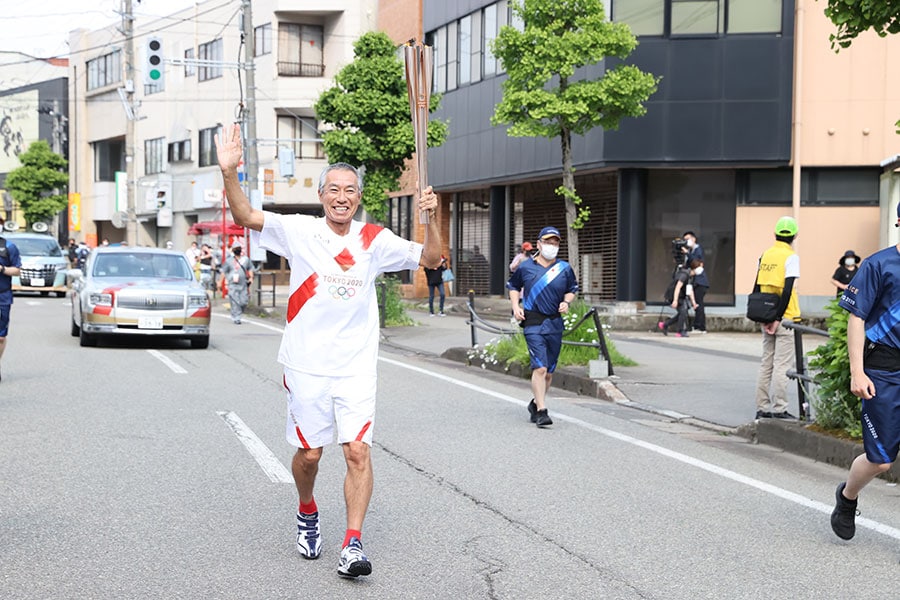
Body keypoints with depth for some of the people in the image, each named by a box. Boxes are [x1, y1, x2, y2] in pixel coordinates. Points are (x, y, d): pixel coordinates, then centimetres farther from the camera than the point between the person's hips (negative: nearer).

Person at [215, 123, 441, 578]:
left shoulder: (375, 240, 3)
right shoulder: (299, 231, -2)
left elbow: (430, 259, 4)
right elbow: (246, 218, -12)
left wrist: (432, 217, -13)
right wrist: (229, 174, -28)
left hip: (356, 365, 1)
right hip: (306, 364, 0)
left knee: (358, 450, -9)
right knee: (308, 453, 10)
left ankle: (352, 544, -5)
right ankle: (307, 515, 38)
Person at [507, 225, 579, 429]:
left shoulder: (565, 268, 7)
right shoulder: (525, 267, 3)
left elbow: (572, 290, 20)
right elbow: (513, 286, 18)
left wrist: (567, 302, 0)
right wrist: (515, 306, 3)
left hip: (555, 324, 3)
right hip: (532, 323, -3)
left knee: (549, 370, 9)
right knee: (540, 367, -15)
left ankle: (536, 403, 29)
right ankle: (541, 411, -14)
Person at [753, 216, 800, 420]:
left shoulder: (765, 255, 8)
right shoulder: (791, 257, -10)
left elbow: (758, 288, 10)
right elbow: (787, 290, -17)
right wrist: (778, 319, -14)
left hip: (767, 318, 6)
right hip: (784, 319, -6)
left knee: (766, 363, 11)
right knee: (781, 365, -3)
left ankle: (762, 407, 13)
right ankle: (779, 409, -2)